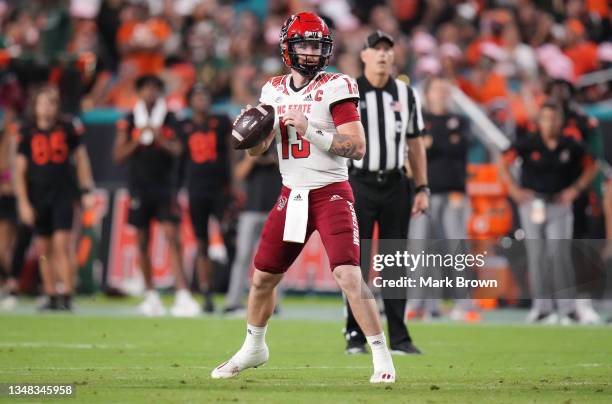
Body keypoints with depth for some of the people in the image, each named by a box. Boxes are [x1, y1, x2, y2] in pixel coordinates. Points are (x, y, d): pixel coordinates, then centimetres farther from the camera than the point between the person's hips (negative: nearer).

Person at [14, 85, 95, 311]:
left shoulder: (68, 127, -1)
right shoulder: (27, 132, 1)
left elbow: (81, 158, 7)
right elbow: (20, 170, 3)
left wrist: (86, 191, 2)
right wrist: (23, 203, -3)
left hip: (63, 194, -2)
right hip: (37, 197, 2)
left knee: (62, 244, -12)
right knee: (43, 248, 5)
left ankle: (67, 296, -12)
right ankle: (51, 297, 14)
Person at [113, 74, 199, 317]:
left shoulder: (169, 119, 6)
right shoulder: (128, 122, 6)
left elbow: (177, 151, -1)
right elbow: (118, 155, 3)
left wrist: (161, 139, -18)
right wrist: (137, 140, -12)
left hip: (164, 186, -1)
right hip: (139, 187, 1)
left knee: (172, 237, -12)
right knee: (142, 241, 6)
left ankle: (182, 295, -18)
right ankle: (151, 295, 17)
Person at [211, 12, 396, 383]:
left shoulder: (335, 88, -10)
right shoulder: (275, 90, 8)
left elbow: (357, 147, -16)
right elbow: (257, 150, 14)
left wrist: (311, 131, -24)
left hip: (331, 195, -6)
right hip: (292, 196, 6)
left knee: (349, 276, -19)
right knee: (263, 277, 13)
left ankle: (382, 358, -12)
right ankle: (253, 349, 36)